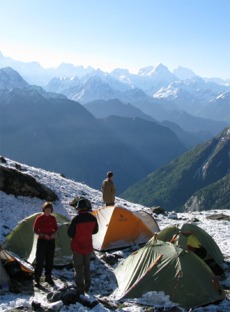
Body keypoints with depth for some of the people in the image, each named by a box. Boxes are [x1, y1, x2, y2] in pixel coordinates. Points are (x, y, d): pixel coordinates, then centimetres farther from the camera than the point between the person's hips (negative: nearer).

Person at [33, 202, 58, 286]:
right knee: (40, 260, -4)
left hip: (51, 241, 4)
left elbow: (55, 228, 12)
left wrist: (54, 234, -9)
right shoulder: (39, 218, -10)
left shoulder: (53, 218, 1)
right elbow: (35, 230, -7)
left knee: (50, 260, 11)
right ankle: (37, 278, 7)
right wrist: (43, 235, -19)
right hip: (42, 241, -4)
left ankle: (48, 277, 24)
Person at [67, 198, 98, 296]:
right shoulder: (93, 218, -7)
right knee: (87, 266, 20)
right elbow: (95, 231, 7)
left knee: (78, 268, 5)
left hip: (77, 247, -5)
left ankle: (80, 290, 8)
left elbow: (70, 233, -16)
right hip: (88, 247, 5)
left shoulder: (76, 219, -23)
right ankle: (87, 287, 29)